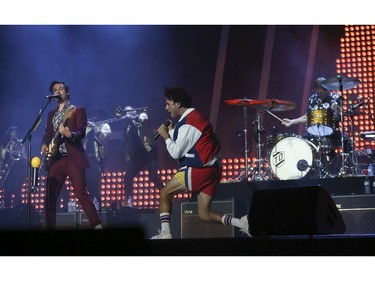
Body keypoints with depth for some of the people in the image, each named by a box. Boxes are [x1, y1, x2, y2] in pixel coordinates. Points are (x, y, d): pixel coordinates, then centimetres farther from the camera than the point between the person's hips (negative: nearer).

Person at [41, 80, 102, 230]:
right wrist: (44, 145, 1)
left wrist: (70, 134, -30)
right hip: (55, 159, 6)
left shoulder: (78, 110, 4)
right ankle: (50, 228, 8)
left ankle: (97, 226, -13)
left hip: (73, 158, -6)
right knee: (49, 196, 1)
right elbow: (47, 133, 22)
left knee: (81, 193, -15)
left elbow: (82, 132, -8)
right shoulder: (51, 113, 21)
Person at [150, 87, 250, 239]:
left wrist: (165, 135, -1)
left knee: (165, 193, 4)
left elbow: (175, 152, -15)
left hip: (200, 169, -9)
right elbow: (181, 145, 19)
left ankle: (165, 233, 1)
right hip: (210, 169, 9)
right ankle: (241, 222, -8)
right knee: (204, 215, 6)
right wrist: (171, 132, 9)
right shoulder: (192, 117, 16)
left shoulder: (189, 123, -14)